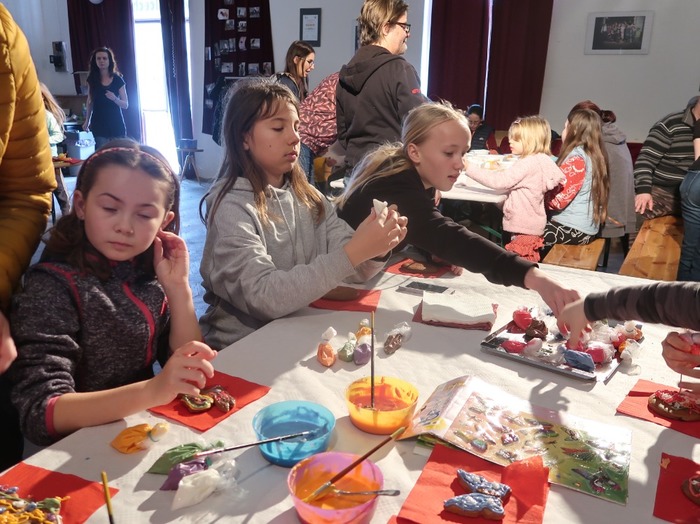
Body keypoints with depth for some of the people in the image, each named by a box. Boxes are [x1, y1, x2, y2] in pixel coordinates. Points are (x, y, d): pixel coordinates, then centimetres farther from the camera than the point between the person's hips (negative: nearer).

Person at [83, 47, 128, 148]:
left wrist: (115, 99, -18)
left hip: (116, 125, -1)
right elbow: (90, 102, 13)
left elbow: (125, 105, 1)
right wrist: (87, 120, 10)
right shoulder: (92, 79, 7)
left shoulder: (118, 80, 1)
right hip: (99, 125, 1)